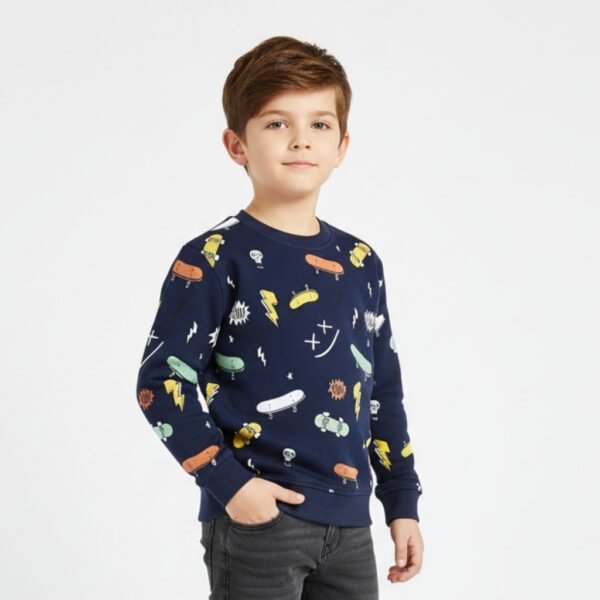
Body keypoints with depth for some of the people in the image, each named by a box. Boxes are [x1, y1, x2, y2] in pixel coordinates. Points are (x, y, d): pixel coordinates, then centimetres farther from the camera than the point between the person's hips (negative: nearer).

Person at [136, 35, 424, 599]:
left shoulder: (361, 262, 8)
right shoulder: (214, 259, -9)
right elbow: (161, 381, -11)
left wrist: (402, 502, 13)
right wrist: (230, 483, -17)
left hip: (348, 521, 6)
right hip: (256, 517, -5)